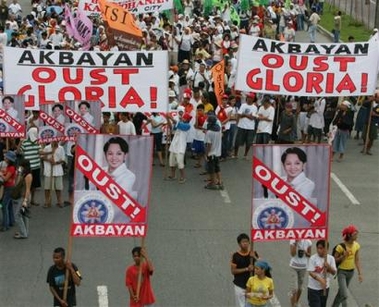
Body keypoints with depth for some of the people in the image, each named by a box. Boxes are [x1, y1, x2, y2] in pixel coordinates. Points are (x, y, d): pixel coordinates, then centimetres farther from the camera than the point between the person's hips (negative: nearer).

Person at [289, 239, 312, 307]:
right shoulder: (293, 241, -11)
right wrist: (295, 243, -24)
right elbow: (292, 254, -19)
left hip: (303, 266, 3)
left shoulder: (308, 242, -5)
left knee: (300, 287, 15)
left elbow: (309, 255, 3)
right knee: (294, 287, -8)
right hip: (294, 266, -3)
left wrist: (305, 252, -18)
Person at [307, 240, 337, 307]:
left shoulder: (331, 258, -2)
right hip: (313, 288, -4)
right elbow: (310, 272, -17)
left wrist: (328, 267, -24)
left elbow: (334, 272, -3)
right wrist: (320, 280, -32)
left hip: (325, 287, 4)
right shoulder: (313, 258, -12)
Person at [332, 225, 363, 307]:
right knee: (344, 295, -14)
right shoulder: (341, 246, -20)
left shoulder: (356, 245, -5)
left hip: (351, 272, 6)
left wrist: (360, 273, 0)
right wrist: (343, 256, -28)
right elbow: (334, 260, -11)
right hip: (342, 272, -6)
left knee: (341, 292, 19)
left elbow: (357, 260, 3)